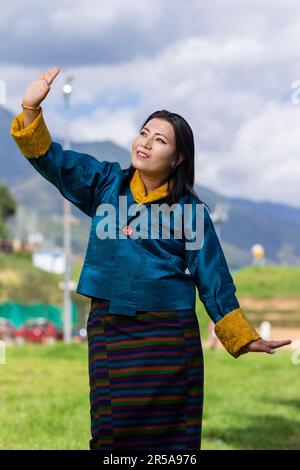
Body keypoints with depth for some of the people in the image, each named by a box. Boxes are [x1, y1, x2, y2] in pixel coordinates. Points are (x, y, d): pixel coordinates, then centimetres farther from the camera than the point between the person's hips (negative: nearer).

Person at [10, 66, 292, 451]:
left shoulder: (188, 208, 0)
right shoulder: (106, 182, 6)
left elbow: (213, 278, 2)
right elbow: (51, 160, -1)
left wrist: (246, 339, -1)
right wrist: (31, 109, -18)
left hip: (169, 332, -1)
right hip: (110, 328, 2)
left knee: (169, 433, 2)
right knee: (114, 431, 3)